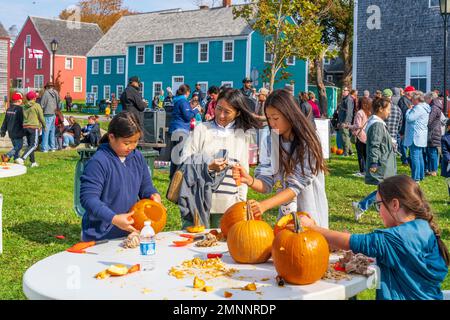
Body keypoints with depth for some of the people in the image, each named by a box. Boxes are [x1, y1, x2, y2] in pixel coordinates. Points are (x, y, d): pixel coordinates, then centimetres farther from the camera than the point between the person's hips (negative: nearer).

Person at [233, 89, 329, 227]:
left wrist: (265, 204, -32)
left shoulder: (307, 144, -15)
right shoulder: (269, 143, -1)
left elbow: (296, 186, -21)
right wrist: (249, 180, -27)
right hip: (285, 215, 4)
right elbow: (266, 183, -6)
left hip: (310, 215, -4)